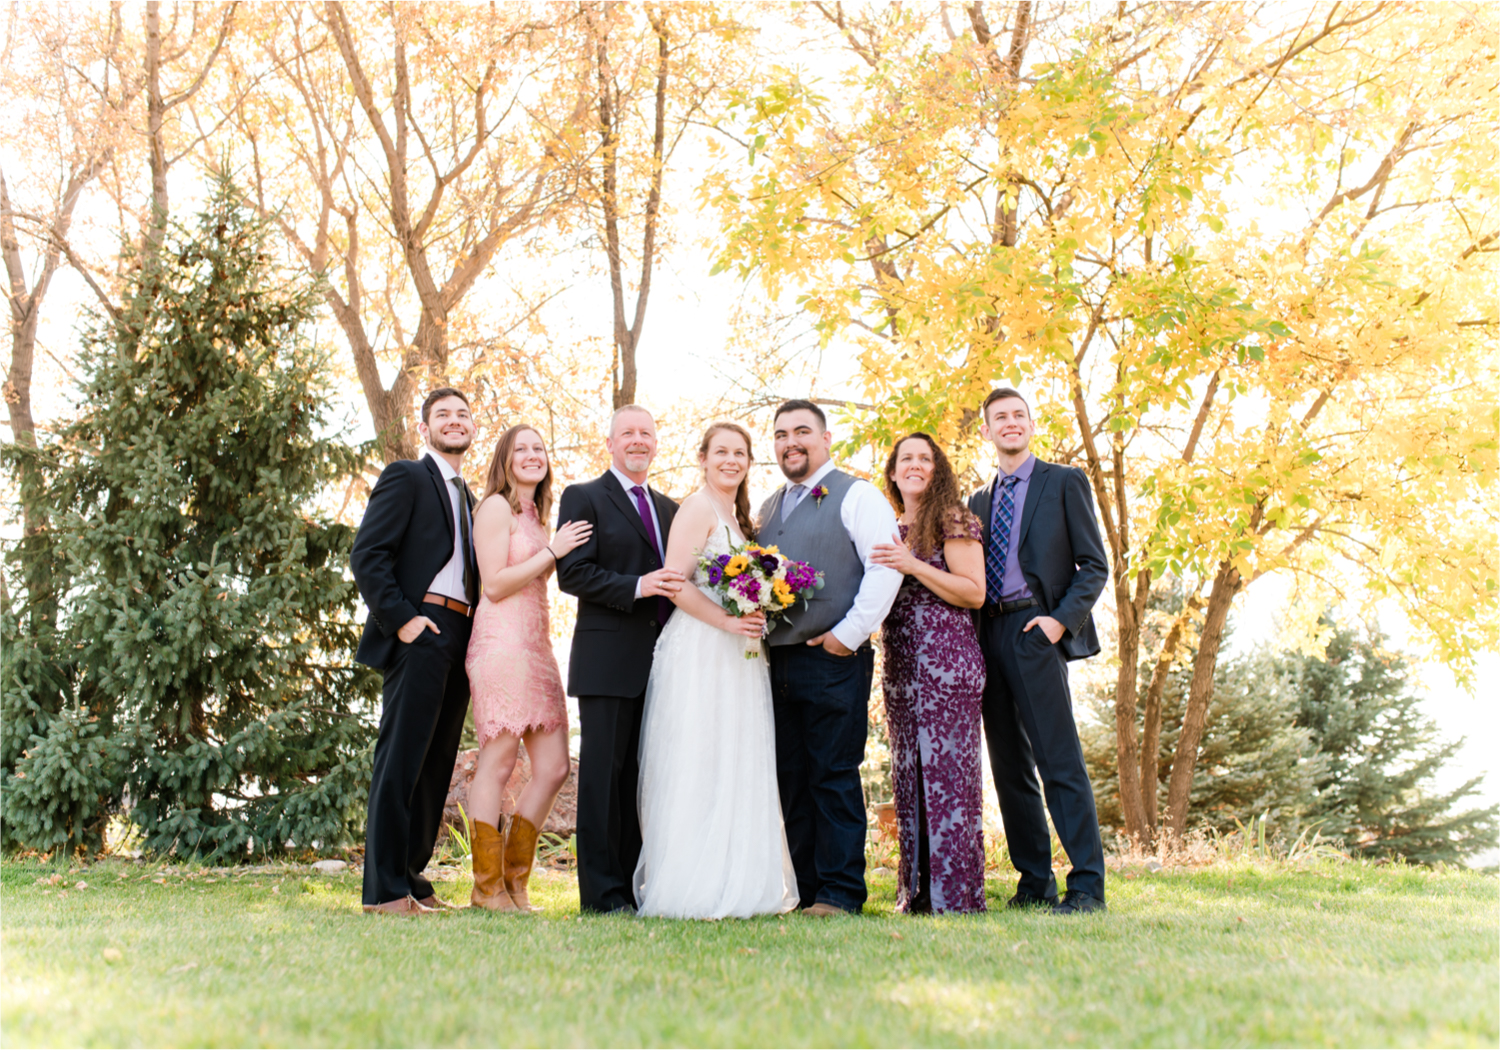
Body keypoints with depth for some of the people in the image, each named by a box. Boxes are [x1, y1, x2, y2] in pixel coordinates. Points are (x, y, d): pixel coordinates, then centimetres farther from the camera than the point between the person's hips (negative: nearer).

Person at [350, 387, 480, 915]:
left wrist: (476, 633, 10)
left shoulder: (466, 496, 24)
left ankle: (412, 879, 15)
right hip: (420, 635, -8)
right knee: (401, 762, -8)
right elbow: (367, 555, -9)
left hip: (458, 641, 8)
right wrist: (401, 618, -15)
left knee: (436, 766, 9)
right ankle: (384, 888, -5)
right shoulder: (406, 477, 1)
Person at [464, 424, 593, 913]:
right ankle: (487, 886, 2)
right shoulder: (497, 507, -4)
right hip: (502, 642, -9)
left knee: (554, 767, 5)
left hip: (536, 644, 9)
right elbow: (495, 585, -11)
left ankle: (514, 879, 15)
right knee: (498, 762, -6)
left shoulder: (536, 514, 22)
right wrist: (553, 550, -11)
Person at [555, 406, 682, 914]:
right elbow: (573, 573, -9)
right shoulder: (583, 498, 2)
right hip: (608, 660, -6)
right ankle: (602, 891, 0)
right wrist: (636, 587, -19)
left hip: (660, 660, 6)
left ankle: (635, 886, 13)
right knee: (604, 773, -4)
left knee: (644, 775, 8)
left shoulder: (669, 508, 21)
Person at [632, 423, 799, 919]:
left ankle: (736, 886, 13)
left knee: (736, 773, 8)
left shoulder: (738, 516, 21)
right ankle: (697, 889, -5)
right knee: (698, 766, -9)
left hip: (736, 656, 9)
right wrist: (727, 620, -21)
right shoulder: (698, 508, -6)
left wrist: (756, 614, 6)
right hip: (699, 653, -9)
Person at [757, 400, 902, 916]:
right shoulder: (769, 508, 21)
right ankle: (804, 890, 14)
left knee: (834, 776, -5)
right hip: (778, 661, 7)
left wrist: (849, 633, -14)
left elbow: (886, 567, -10)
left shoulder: (856, 495, -1)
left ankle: (840, 893, 1)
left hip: (833, 660, -7)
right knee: (792, 781, 8)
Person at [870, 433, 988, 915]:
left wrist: (914, 566, -15)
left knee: (948, 771, -9)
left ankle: (956, 893, -5)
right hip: (900, 668, 7)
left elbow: (974, 592, -9)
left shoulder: (951, 520, 0)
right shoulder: (892, 532, 20)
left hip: (946, 662, -7)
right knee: (909, 776, 6)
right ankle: (917, 893, 11)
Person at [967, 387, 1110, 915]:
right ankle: (1035, 883, 12)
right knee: (1010, 767, 6)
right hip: (988, 636, 6)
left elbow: (1094, 565, 2)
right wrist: (976, 635, 4)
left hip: (1036, 631, -6)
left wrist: (1060, 619, -11)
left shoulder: (1065, 482, 7)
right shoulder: (978, 500, 21)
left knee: (1060, 762, -11)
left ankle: (1086, 885, -9)